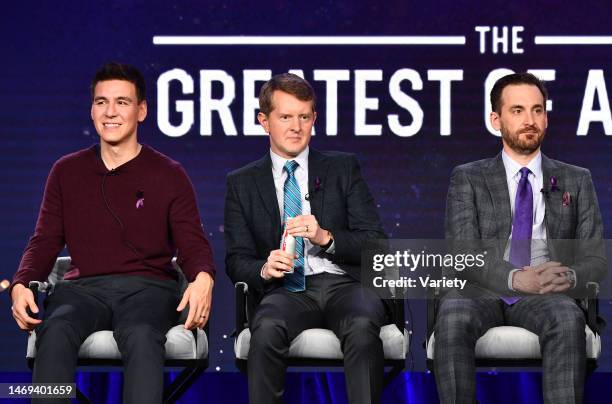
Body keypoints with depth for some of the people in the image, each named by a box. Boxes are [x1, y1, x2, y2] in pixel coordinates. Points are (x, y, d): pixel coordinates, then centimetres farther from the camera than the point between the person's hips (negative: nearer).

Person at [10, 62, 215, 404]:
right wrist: (21, 285, -5)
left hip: (147, 287, -1)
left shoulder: (169, 175, 11)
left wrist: (203, 279, -18)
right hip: (83, 287, 2)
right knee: (56, 332, -34)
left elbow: (193, 244, 7)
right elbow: (45, 242, 17)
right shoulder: (67, 172, 18)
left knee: (143, 337, -38)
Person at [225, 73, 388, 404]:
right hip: (286, 290, 0)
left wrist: (326, 237, -12)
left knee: (362, 325, -35)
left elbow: (377, 244, 7)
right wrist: (264, 270, -13)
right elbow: (237, 260, 10)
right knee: (267, 328, -35)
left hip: (344, 283, 0)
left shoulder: (343, 168, 14)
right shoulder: (242, 183, 16)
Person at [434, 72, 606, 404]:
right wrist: (516, 278, -20)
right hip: (483, 292, 0)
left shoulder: (576, 181, 18)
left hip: (547, 297, 1)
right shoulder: (467, 179, 14)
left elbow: (597, 259, 12)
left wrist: (570, 276, -14)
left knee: (568, 318, -36)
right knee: (452, 314, -36)